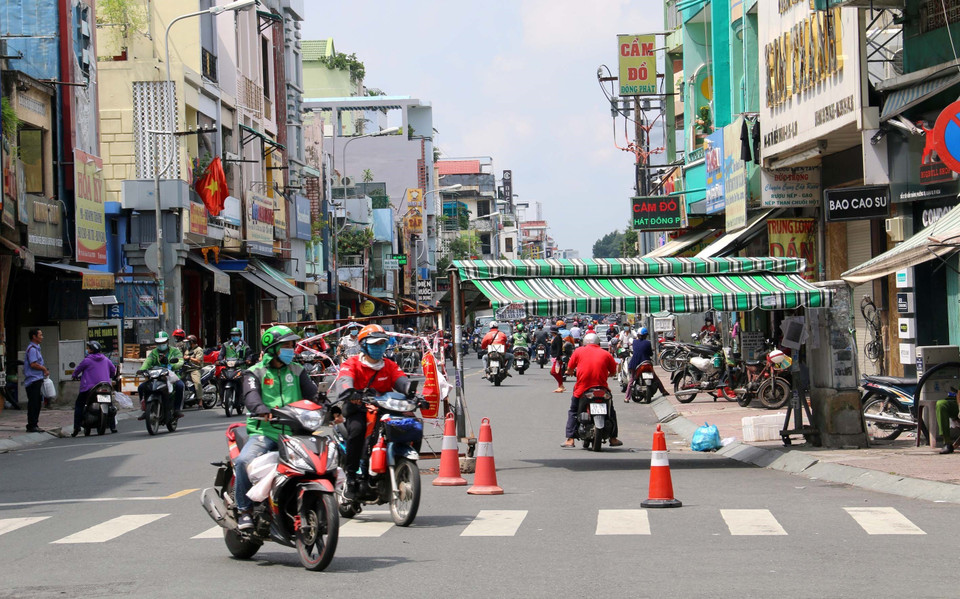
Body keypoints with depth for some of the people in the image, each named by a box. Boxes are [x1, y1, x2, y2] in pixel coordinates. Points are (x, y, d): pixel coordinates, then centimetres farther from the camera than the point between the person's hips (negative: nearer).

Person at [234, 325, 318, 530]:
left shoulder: (297, 371, 19)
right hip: (265, 431, -3)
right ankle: (244, 510, -13)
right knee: (243, 461, -29)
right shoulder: (255, 373, 7)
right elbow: (250, 396, -13)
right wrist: (263, 411, -35)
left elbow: (312, 394, 8)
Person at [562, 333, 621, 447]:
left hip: (582, 389, -1)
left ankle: (570, 439, 5)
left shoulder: (579, 351, 6)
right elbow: (613, 372, 12)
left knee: (573, 412, 15)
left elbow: (569, 369, 6)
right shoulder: (606, 354, 8)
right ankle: (613, 438, 21)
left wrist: (570, 373, 29)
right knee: (610, 411, 21)